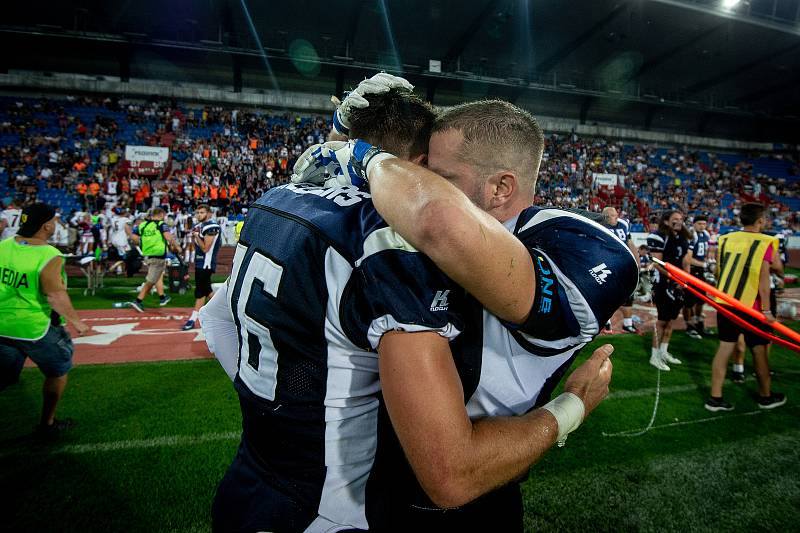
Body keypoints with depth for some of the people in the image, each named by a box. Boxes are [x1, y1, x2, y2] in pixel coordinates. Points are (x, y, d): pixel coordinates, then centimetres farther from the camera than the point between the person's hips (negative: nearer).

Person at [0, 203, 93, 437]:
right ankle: (47, 424, 28)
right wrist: (76, 322, -11)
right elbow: (56, 296, -21)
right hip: (36, 328, -6)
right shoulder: (49, 256, -21)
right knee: (58, 371, 17)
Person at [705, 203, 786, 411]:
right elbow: (763, 278, -15)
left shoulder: (726, 239, 6)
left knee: (725, 347, 7)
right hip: (750, 305, -5)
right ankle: (766, 396, 29)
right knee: (759, 350, 12)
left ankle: (715, 398, 7)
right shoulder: (764, 242, -10)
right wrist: (767, 310, -13)